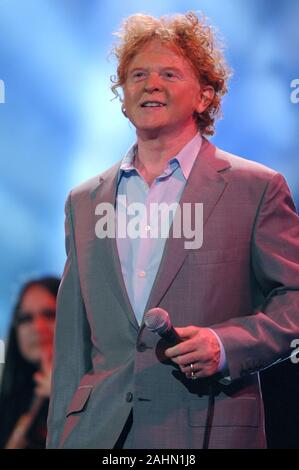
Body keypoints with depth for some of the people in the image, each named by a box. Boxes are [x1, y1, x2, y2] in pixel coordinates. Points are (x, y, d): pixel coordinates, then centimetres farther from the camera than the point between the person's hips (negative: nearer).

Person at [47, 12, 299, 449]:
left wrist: (225, 345, -16)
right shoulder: (85, 201, 13)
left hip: (210, 430, -3)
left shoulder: (256, 188, 1)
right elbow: (71, 341, 14)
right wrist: (60, 436, 9)